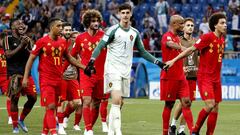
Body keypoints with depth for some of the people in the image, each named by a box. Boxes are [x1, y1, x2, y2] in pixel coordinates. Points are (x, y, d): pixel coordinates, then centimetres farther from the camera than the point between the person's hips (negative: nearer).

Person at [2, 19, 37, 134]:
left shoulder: (27, 39, 13)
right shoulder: (8, 39, -2)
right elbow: (8, 55, -12)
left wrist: (26, 47, -5)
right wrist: (21, 45, -15)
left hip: (26, 73, 5)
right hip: (14, 73, -5)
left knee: (33, 97, 0)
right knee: (14, 99, -6)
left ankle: (21, 120, 20)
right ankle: (15, 126, 3)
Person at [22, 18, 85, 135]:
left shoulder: (62, 42, 9)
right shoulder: (42, 42, -7)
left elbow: (69, 58, 23)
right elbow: (31, 59, -3)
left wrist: (84, 67, 18)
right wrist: (25, 77, -8)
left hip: (58, 79, 6)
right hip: (46, 80, -6)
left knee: (52, 108, 8)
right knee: (50, 107, -13)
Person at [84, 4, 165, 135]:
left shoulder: (135, 33, 11)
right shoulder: (113, 30, -5)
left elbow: (142, 52, 20)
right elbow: (100, 46, -10)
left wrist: (157, 62, 13)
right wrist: (92, 61, -23)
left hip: (126, 71, 6)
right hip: (113, 69, -5)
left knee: (118, 103, 9)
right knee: (116, 100, -18)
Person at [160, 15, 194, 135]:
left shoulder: (178, 38, 16)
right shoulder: (167, 36, -12)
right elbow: (170, 44, -35)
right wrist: (181, 48, -55)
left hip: (180, 77, 7)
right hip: (169, 77, -7)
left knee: (186, 102, -2)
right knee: (169, 104, 1)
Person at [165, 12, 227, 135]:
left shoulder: (222, 40, 10)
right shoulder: (207, 37, -11)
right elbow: (191, 49, -11)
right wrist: (174, 60, -14)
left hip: (216, 79, 7)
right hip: (204, 77, -7)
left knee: (215, 109, 3)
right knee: (210, 105, -18)